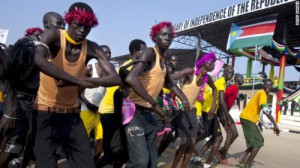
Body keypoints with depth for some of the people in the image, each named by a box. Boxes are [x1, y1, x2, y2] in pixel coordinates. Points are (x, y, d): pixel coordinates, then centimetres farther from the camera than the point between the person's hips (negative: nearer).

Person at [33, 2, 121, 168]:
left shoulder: (91, 48, -4)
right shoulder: (53, 36, -12)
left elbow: (115, 78, -15)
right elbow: (39, 61, -34)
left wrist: (83, 80, -28)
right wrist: (79, 81, -34)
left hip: (72, 113, 3)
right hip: (45, 112, -3)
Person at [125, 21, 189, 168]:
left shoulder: (164, 59, 12)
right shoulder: (149, 52, -14)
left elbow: (170, 83, 27)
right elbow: (131, 78, -30)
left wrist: (184, 99, 10)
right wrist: (155, 104, -26)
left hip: (149, 112, 9)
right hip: (136, 111, -8)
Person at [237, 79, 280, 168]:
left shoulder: (261, 93, 19)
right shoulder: (262, 93, -12)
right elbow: (265, 110, -25)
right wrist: (275, 125, -24)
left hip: (249, 119, 10)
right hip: (247, 119, -10)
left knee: (258, 141, 16)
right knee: (258, 142, -7)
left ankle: (242, 157, 11)